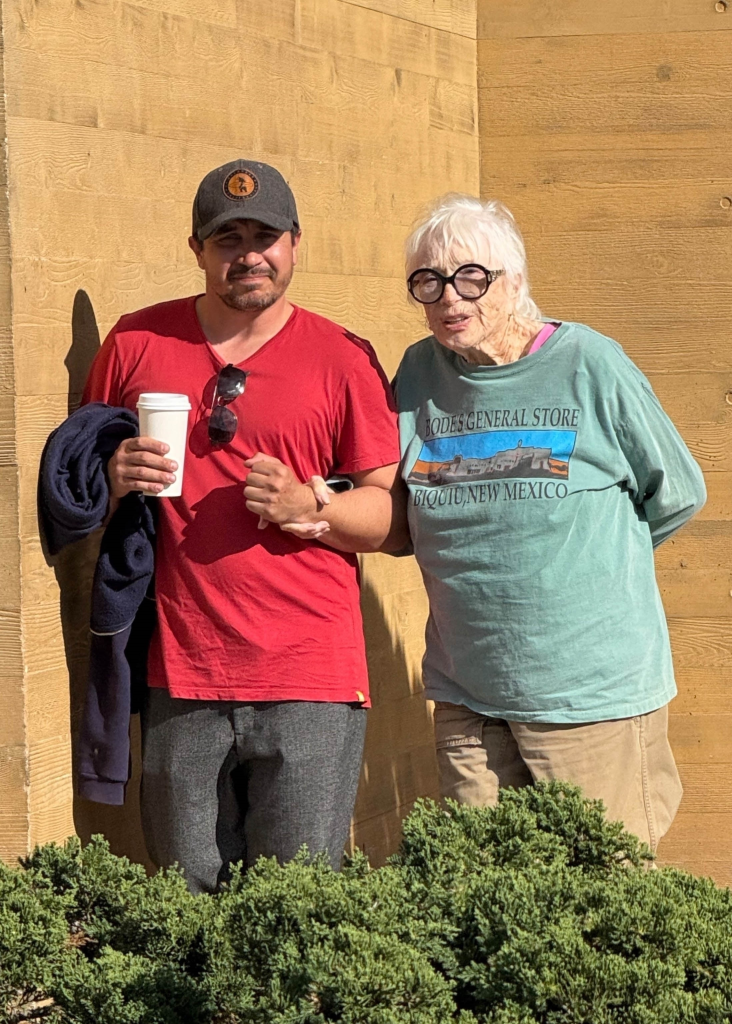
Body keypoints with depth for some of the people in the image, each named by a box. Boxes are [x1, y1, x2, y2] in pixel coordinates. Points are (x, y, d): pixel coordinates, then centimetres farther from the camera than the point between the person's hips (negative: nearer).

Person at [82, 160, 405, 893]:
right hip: (179, 675, 2)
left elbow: (390, 515, 5)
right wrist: (113, 480, -4)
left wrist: (308, 507, -14)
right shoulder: (136, 343, 10)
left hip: (309, 685, -2)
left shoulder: (342, 359, 5)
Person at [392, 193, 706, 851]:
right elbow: (399, 519, 15)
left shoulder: (589, 365, -5)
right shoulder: (420, 372, 7)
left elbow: (675, 496, 5)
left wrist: (590, 557, 9)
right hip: (466, 694, 4)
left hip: (595, 691, -4)